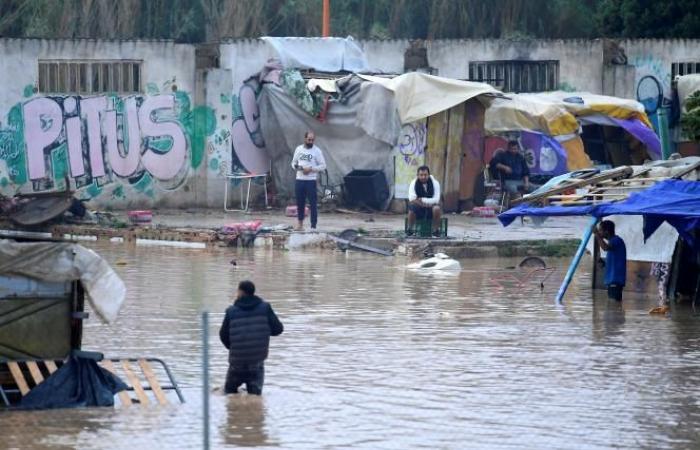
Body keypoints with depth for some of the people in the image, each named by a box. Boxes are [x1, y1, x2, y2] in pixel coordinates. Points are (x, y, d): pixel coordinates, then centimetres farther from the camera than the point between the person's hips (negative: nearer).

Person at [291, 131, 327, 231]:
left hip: (311, 181, -4)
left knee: (313, 204, -3)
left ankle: (313, 226, -1)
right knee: (300, 203, 13)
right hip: (299, 180, 4)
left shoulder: (317, 151, -5)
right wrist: (296, 166, -8)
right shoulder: (298, 149, 8)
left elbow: (323, 166, -5)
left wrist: (311, 169, -17)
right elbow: (293, 162, 15)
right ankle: (300, 223, 28)